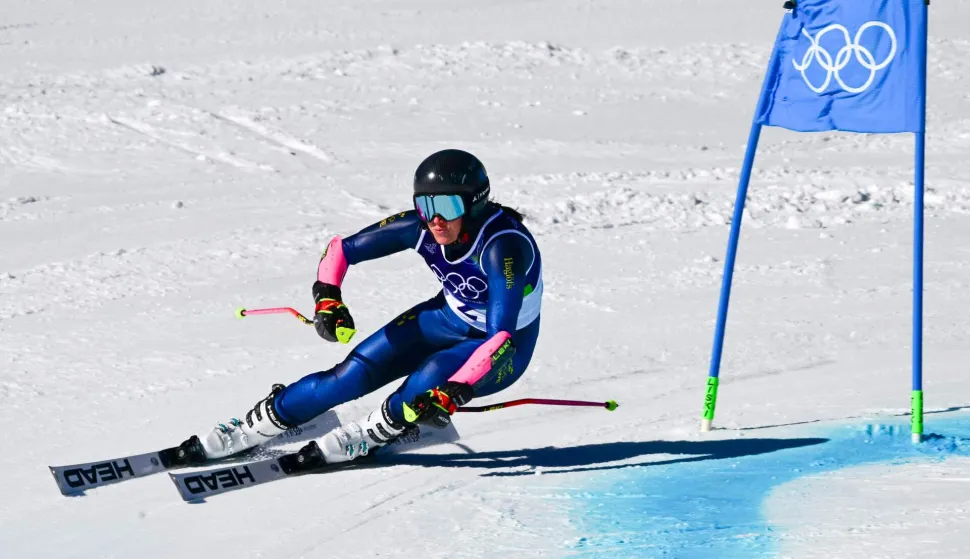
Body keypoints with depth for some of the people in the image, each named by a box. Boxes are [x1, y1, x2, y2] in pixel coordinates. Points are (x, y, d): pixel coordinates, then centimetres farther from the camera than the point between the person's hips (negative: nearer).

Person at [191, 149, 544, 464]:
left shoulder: (502, 247, -36)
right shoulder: (420, 227, -20)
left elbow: (502, 337, -42)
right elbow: (342, 248, -8)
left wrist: (456, 392, -52)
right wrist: (327, 295, -26)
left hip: (504, 348, -5)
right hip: (450, 317, 5)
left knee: (429, 381, -34)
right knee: (356, 373, -10)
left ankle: (372, 434, -5)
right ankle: (255, 426, 5)